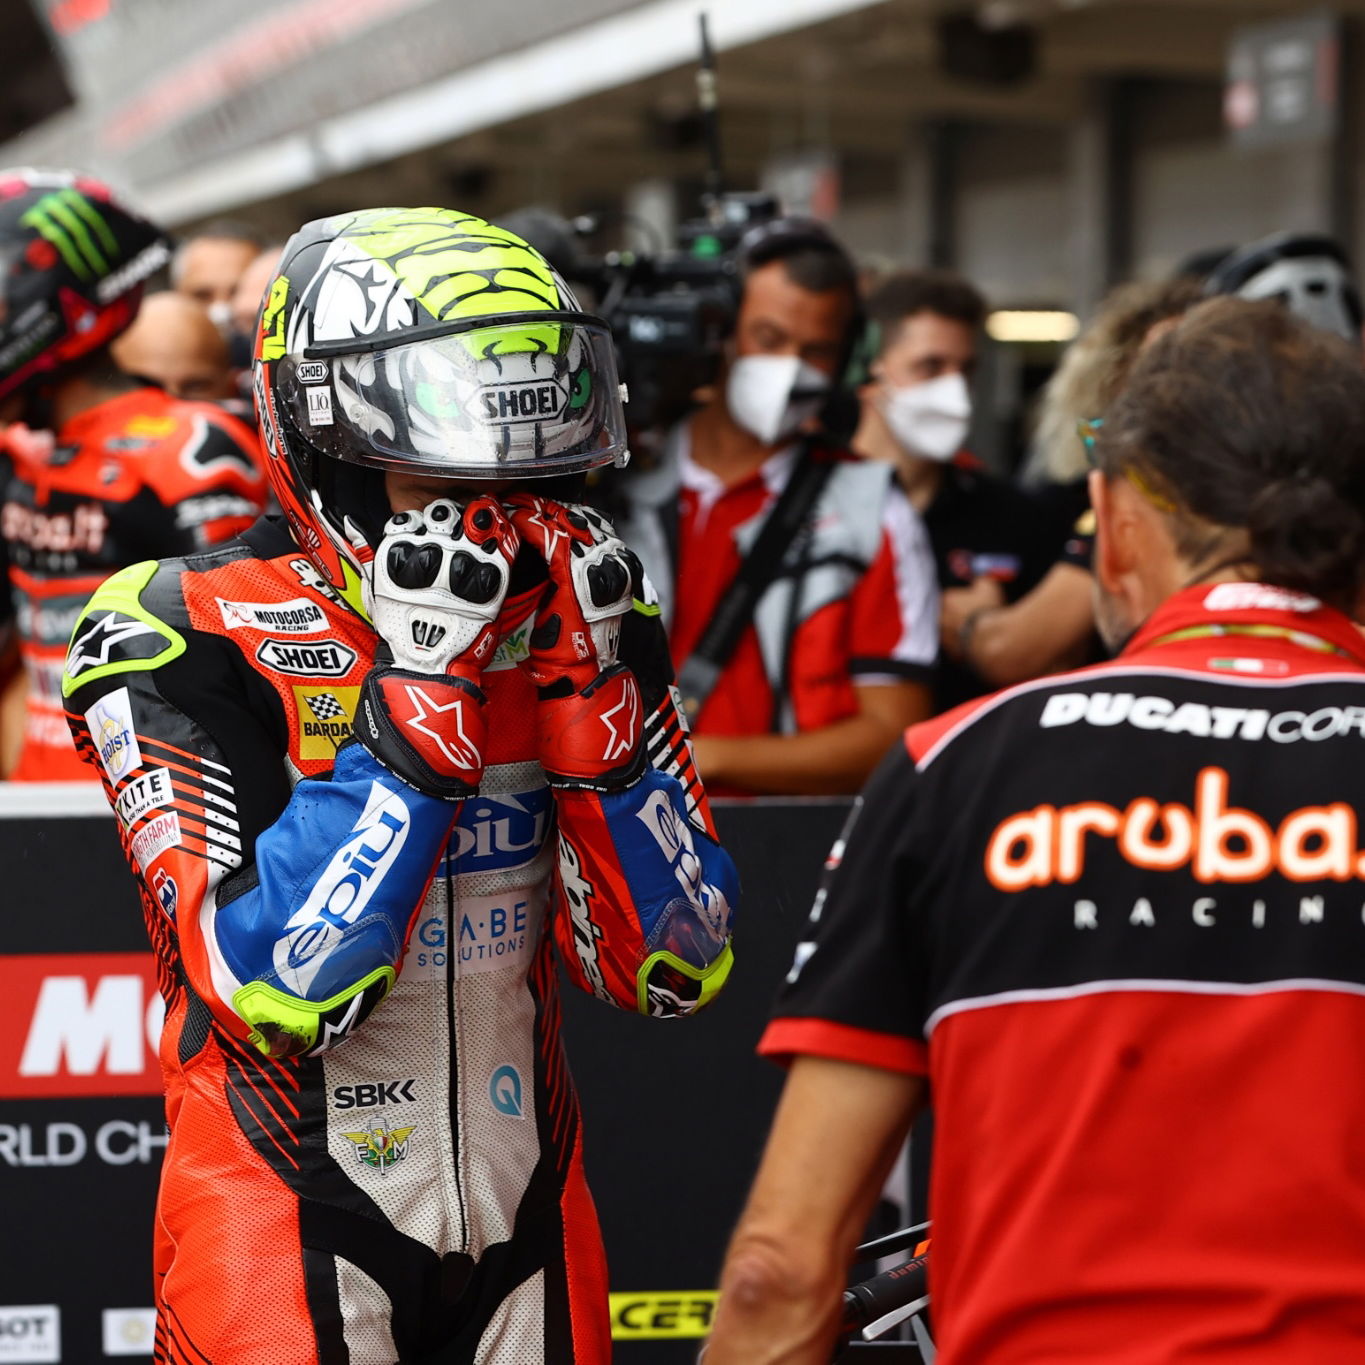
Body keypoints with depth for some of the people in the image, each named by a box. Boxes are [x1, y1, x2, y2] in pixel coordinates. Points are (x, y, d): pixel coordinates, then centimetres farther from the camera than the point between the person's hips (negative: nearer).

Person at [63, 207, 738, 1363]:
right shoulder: (188, 636, -12)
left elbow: (674, 972, -3)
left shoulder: (567, 616, 2)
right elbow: (276, 991, -22)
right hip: (289, 1231, -4)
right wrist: (417, 703, -24)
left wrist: (596, 695, -13)